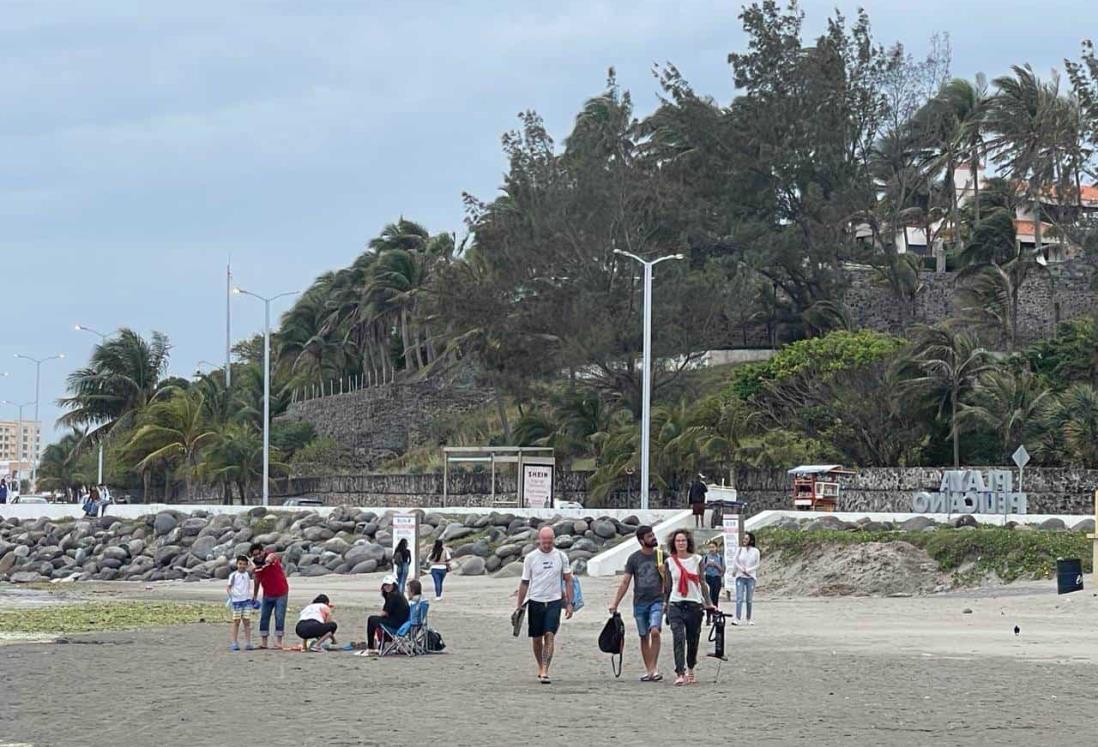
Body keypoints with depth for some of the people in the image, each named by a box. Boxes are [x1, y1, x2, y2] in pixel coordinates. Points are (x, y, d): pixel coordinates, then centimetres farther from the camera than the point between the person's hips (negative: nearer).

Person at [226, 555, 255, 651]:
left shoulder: (248, 574, 10)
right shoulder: (233, 575, 0)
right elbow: (228, 587, -3)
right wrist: (229, 594, -15)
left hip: (247, 600, 2)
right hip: (236, 600, -2)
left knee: (247, 621, 0)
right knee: (236, 622, 0)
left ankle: (248, 643, 1)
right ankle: (234, 643, 3)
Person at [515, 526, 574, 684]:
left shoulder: (561, 557, 1)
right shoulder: (530, 557, 0)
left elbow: (568, 581, 7)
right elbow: (524, 583, 5)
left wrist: (569, 604, 1)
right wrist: (519, 606, 3)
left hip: (554, 601, -1)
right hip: (535, 601, 1)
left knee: (549, 635, -14)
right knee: (536, 638, 8)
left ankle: (544, 672, -17)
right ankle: (541, 667, 28)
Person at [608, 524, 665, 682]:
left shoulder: (661, 556, 5)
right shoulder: (634, 558, 3)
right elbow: (625, 582, 4)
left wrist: (663, 572, -11)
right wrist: (615, 603, -1)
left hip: (657, 601, -1)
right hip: (639, 602, 1)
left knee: (655, 631, -20)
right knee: (644, 637, 5)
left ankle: (654, 667, -14)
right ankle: (649, 670, 13)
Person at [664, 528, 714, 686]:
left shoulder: (696, 560, 4)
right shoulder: (670, 562, 5)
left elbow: (702, 583, 8)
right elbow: (668, 586, 11)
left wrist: (708, 603, 5)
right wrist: (665, 606, 14)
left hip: (694, 605, 1)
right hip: (675, 605, -1)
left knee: (693, 641, 8)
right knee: (678, 639, -16)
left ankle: (690, 670, 30)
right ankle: (680, 674, -21)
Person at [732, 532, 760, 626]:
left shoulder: (755, 551, 0)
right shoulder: (740, 550, 2)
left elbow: (757, 565, 2)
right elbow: (736, 562, 9)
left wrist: (748, 570, -10)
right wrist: (742, 569, -4)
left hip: (751, 577, 0)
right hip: (740, 576, 0)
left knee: (749, 599, 5)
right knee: (739, 598, -9)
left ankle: (749, 619, 13)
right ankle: (738, 619, -13)